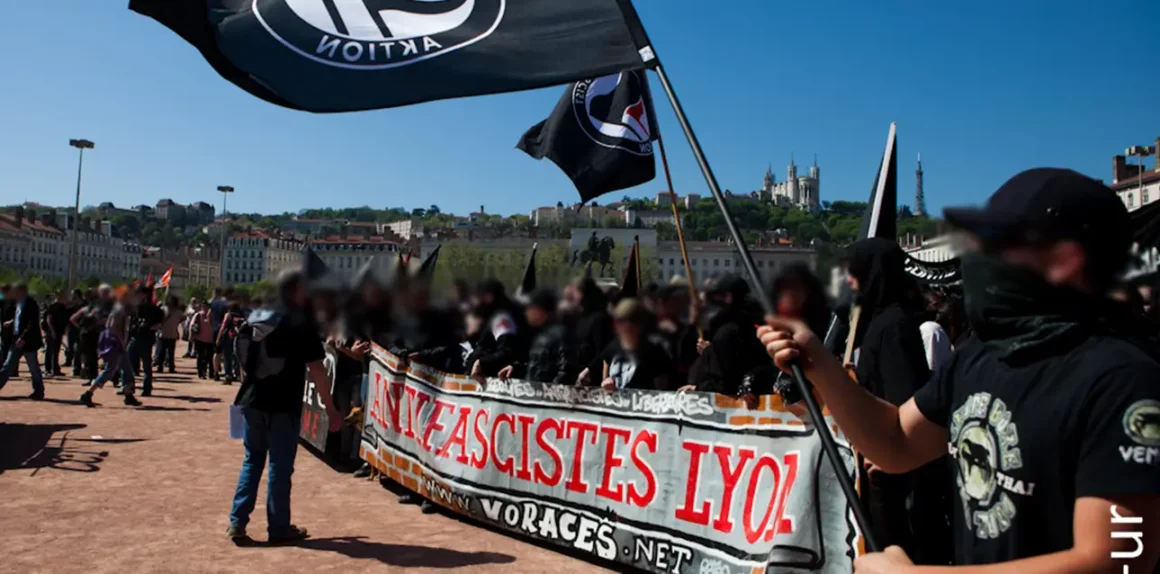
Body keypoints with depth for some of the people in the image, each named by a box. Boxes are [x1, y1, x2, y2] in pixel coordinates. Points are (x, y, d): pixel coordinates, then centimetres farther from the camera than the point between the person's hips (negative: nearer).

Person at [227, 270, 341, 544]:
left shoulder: (256, 318, 10)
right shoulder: (302, 324, -10)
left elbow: (245, 362, 18)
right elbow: (317, 370, -13)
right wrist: (331, 408, -8)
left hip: (253, 402, 6)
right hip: (283, 406, -6)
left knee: (252, 461, 16)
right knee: (280, 466, 3)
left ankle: (237, 522, 14)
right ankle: (279, 527, 12)